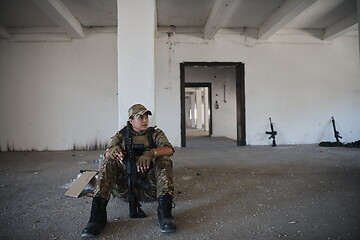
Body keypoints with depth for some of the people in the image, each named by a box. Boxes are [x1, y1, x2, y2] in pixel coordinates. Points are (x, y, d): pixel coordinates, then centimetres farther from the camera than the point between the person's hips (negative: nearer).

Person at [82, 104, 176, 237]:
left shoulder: (155, 133, 8)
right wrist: (113, 151, -34)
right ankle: (97, 215, -32)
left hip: (149, 181, -1)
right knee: (109, 161, -21)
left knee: (164, 160, -24)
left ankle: (164, 211, -37)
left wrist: (151, 153, -34)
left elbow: (169, 149, -12)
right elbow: (107, 153, -7)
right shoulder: (121, 135, 11)